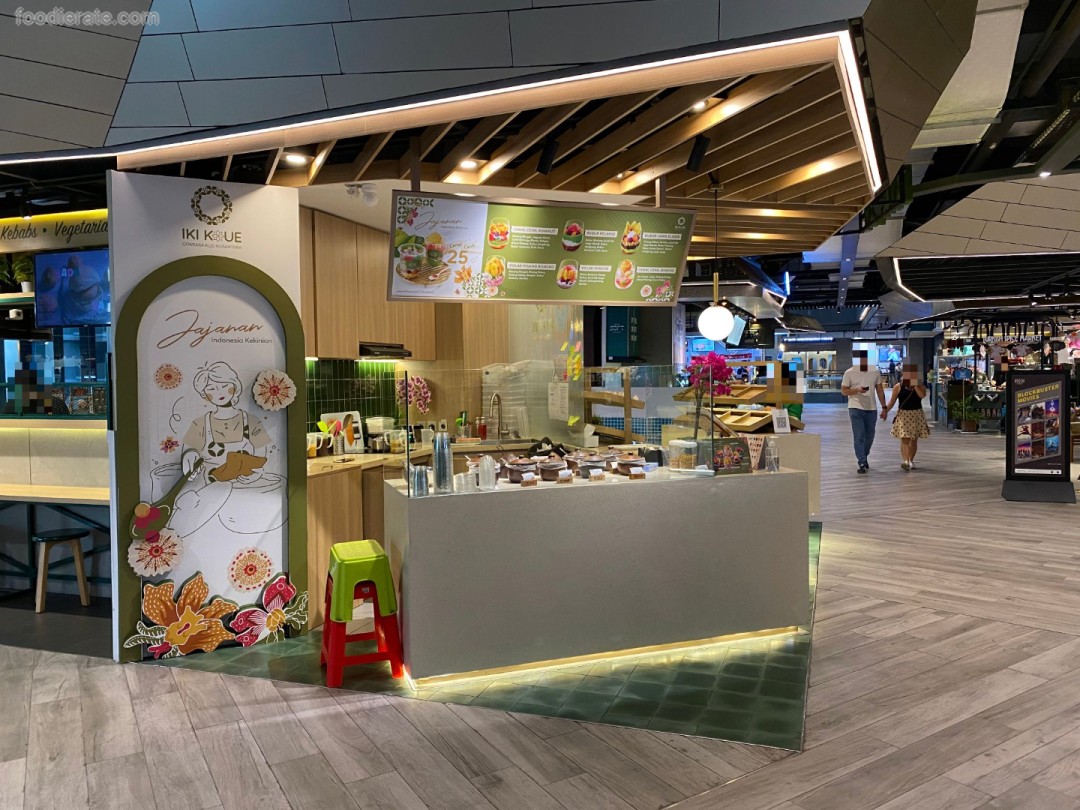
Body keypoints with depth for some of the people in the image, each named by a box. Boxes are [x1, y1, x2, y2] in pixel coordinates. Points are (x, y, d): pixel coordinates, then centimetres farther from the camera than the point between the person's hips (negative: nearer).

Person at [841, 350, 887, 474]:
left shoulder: (875, 372, 6)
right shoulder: (849, 373, -3)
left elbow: (880, 390, 10)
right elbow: (843, 391, -3)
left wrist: (884, 407, 7)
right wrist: (857, 390, -20)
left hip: (871, 409, 4)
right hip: (856, 408, -3)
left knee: (869, 436, 12)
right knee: (859, 436, -8)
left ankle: (864, 457, 35)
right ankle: (862, 463, -6)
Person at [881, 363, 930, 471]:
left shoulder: (920, 386, 3)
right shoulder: (898, 386, -1)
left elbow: (922, 395, -19)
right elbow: (892, 401, 0)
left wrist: (915, 385, -15)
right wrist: (886, 410, -11)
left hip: (917, 415, 2)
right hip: (903, 415, -2)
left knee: (914, 440, 10)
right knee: (905, 439, -12)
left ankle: (911, 461, 25)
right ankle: (905, 461, -23)